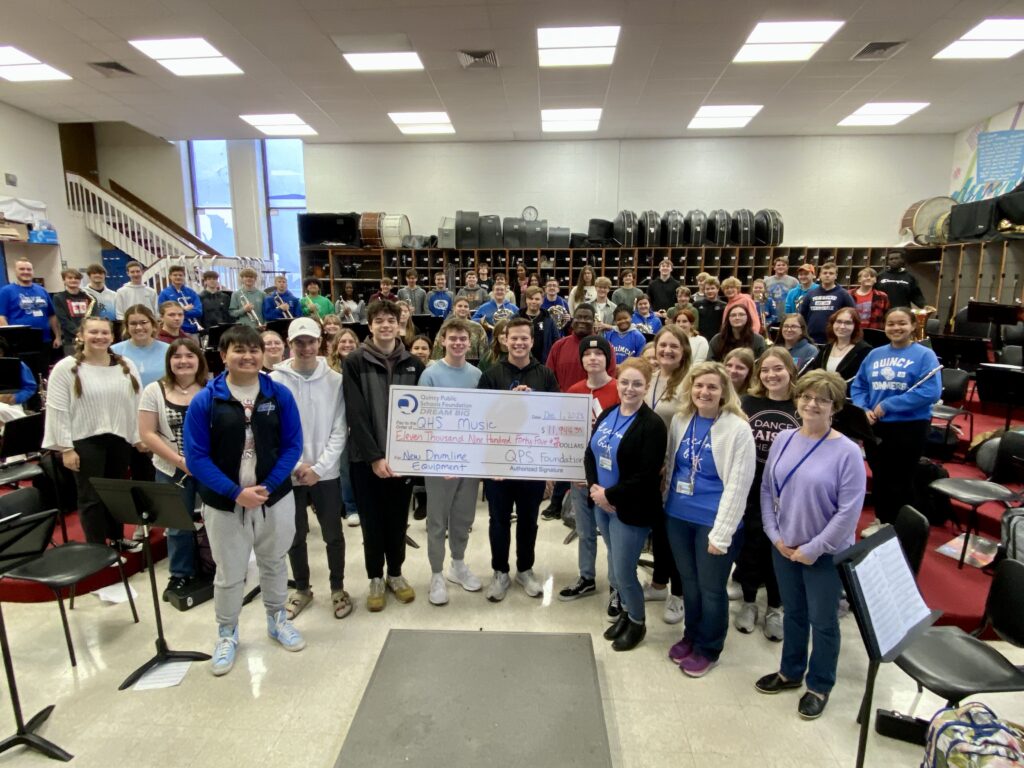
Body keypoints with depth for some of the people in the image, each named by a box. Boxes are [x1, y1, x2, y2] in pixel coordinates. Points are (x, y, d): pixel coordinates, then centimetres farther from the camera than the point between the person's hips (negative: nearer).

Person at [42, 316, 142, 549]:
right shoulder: (65, 368, -6)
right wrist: (66, 447, -11)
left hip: (120, 439, 4)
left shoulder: (126, 366, 5)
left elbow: (136, 405, 6)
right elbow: (57, 411, -8)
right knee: (91, 497, 3)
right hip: (85, 441, -3)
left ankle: (117, 538, 32)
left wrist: (139, 437, 3)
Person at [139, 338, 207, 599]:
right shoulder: (154, 390, -3)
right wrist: (180, 460, -15)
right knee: (178, 525, 12)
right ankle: (180, 574, 32)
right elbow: (147, 434, -6)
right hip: (171, 470, 0)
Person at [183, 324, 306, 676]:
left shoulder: (280, 394, -6)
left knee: (274, 564, 19)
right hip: (225, 503, -1)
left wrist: (267, 487, -15)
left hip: (275, 498, 2)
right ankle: (227, 634, 37)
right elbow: (196, 457, -11)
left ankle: (277, 620, 42)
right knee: (229, 574, 12)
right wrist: (236, 492, -18)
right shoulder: (204, 400, -10)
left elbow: (293, 446, -5)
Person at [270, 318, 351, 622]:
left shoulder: (335, 381, -5)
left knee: (333, 534, 11)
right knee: (296, 536, 15)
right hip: (288, 474, 1)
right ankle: (302, 588, 35)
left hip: (326, 473, 0)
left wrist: (319, 468, -12)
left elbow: (340, 430, -5)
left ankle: (337, 588, 30)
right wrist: (296, 465, -13)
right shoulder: (274, 381, -5)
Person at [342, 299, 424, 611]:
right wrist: (374, 456, -17)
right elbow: (355, 414, -11)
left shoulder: (413, 364, 4)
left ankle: (396, 573, 32)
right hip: (365, 457, -2)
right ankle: (376, 577, 28)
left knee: (398, 520, 13)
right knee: (372, 521, 9)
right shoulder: (355, 362, -5)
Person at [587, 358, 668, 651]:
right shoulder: (607, 415, 5)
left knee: (623, 572, 4)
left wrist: (610, 495, -18)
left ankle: (638, 622, 31)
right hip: (602, 504, 6)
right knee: (614, 567, 19)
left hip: (631, 509, -6)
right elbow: (590, 454, 6)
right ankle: (625, 612, 43)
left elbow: (646, 476, -21)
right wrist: (594, 488, -9)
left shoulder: (652, 425, -16)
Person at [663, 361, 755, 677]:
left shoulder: (737, 429, -13)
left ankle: (708, 649, 33)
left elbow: (737, 485, -14)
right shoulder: (680, 421, 2)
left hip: (713, 521, -4)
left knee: (710, 588, 11)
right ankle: (691, 635, 41)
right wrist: (667, 504, 11)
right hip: (678, 517, 5)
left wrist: (721, 532, -15)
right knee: (688, 582, 19)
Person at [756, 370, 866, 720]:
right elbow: (767, 489, 3)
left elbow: (849, 511, -17)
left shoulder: (847, 452, -17)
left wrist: (814, 548, -14)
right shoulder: (783, 440, -2)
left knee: (822, 620, 14)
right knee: (793, 613, 21)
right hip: (784, 547, 4)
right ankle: (790, 672, 41)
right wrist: (774, 534, -4)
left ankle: (820, 686, 35)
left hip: (826, 554, -4)